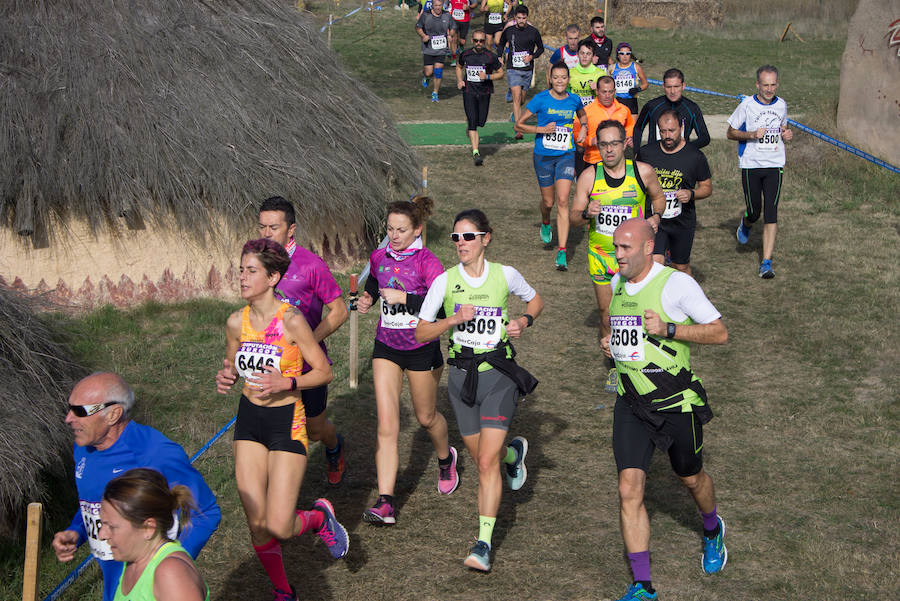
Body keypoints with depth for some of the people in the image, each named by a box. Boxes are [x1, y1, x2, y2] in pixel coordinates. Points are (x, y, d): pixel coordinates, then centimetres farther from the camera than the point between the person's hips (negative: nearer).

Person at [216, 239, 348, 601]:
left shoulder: (291, 320, -16)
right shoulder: (236, 322, -2)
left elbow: (324, 372, -9)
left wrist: (286, 384, -24)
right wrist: (226, 378, -8)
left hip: (287, 422, -5)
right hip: (249, 420, 5)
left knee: (279, 528, -9)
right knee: (256, 524, 4)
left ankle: (320, 518, 25)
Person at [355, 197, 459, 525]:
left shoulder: (427, 262, -15)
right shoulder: (379, 258, 1)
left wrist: (403, 298, -26)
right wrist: (368, 299, 5)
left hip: (421, 348, -3)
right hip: (386, 347, 3)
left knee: (426, 417, 16)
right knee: (387, 424, -7)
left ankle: (446, 459, 51)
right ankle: (385, 503, -11)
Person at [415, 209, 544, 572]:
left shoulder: (505, 275, -3)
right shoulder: (444, 282, -3)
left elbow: (535, 301, 16)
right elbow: (421, 333, -1)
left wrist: (524, 321, -4)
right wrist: (454, 318, -17)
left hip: (499, 374, -2)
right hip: (462, 375, 3)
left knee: (488, 462, -12)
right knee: (482, 458, 14)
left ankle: (483, 544, -8)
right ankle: (514, 452, 50)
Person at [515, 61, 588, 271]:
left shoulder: (574, 100, 1)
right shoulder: (541, 99, -8)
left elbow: (582, 116, 25)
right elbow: (519, 125, -5)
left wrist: (583, 128, 4)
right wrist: (542, 129, -16)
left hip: (566, 156, 1)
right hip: (544, 156, -1)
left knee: (562, 201, -12)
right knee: (548, 201, 10)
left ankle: (562, 252, -12)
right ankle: (546, 223, 49)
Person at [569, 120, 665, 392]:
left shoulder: (643, 172, -5)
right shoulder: (589, 176, -4)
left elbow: (658, 197, 15)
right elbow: (573, 217, -1)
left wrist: (656, 215, -6)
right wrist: (586, 213, -23)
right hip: (600, 255, 1)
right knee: (607, 316, 10)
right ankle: (615, 367, 28)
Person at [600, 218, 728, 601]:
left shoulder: (677, 283, -15)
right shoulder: (618, 284, 6)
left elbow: (720, 333, -12)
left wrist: (668, 329, -24)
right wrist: (610, 340, 6)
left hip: (675, 402, -4)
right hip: (630, 403, 4)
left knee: (691, 478, 18)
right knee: (629, 490, -8)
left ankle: (713, 530, 53)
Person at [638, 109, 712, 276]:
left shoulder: (695, 156, -5)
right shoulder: (646, 152, 0)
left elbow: (707, 187, 4)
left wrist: (691, 194, -17)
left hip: (683, 223, 0)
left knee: (681, 267, 13)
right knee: (655, 263, -17)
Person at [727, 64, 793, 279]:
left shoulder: (781, 105, 6)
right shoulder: (747, 105, -6)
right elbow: (730, 133, 0)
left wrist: (786, 134, 1)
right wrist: (752, 135, -17)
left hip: (775, 166, 2)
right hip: (751, 165, -2)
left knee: (771, 214, -8)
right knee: (754, 212, 3)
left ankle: (766, 263, -8)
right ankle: (745, 223, 43)